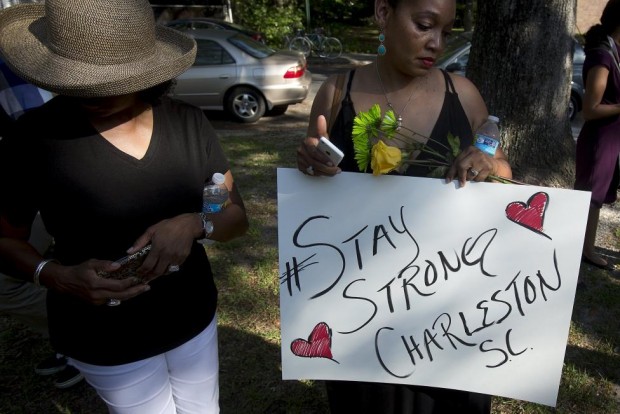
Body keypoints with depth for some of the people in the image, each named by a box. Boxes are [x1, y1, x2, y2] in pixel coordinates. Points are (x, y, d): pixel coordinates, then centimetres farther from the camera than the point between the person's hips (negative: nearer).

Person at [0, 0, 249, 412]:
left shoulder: (188, 123, -11)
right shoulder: (37, 135, -18)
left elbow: (237, 217, -5)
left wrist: (195, 224, -27)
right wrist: (57, 277, -27)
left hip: (194, 316, 3)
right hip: (106, 339, -3)